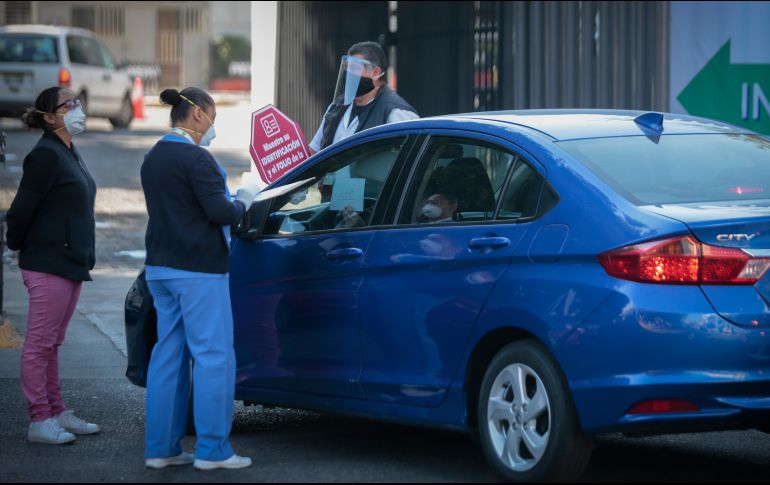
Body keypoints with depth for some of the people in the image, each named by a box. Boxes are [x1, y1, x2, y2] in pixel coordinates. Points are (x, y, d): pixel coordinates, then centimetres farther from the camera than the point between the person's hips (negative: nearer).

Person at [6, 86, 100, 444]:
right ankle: (40, 421, 0)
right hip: (48, 264, -9)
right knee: (40, 344, -3)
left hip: (71, 264, 9)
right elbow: (22, 208, -16)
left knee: (51, 344, 15)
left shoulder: (69, 155, 15)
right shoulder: (45, 155, -15)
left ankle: (56, 413, 20)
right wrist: (17, 245, -4)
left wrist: (84, 256, 16)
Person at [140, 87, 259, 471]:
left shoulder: (153, 158, 13)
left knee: (168, 355, 11)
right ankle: (212, 450, -2)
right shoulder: (195, 159, -15)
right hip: (198, 270, -9)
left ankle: (160, 448, 12)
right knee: (213, 356, -3)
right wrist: (243, 201, 0)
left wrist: (230, 199, 15)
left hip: (161, 267, 9)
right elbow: (221, 213, -20)